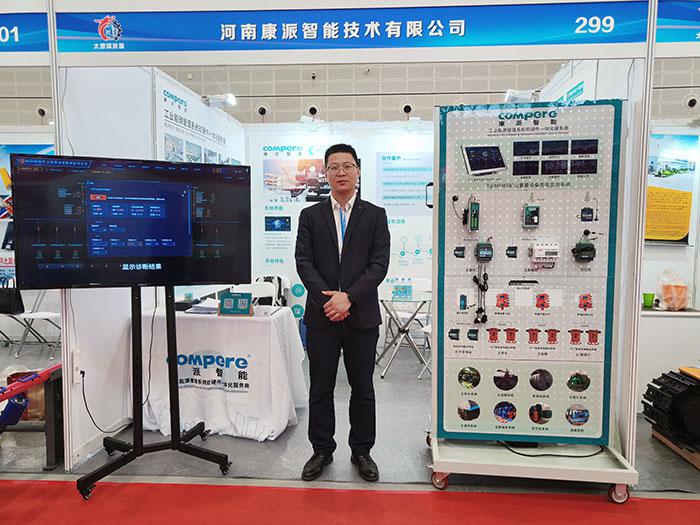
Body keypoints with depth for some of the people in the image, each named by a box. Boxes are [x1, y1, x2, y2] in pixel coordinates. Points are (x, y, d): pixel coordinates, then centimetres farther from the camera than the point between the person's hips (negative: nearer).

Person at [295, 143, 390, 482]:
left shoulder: (375, 215, 4)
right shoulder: (310, 216, 7)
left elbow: (379, 265, -5)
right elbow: (304, 262, -2)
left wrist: (349, 297, -16)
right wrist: (328, 299, -14)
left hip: (362, 317, 0)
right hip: (321, 315, 1)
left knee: (362, 388, 11)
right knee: (321, 388, 11)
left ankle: (361, 451, 29)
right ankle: (322, 450, 29)